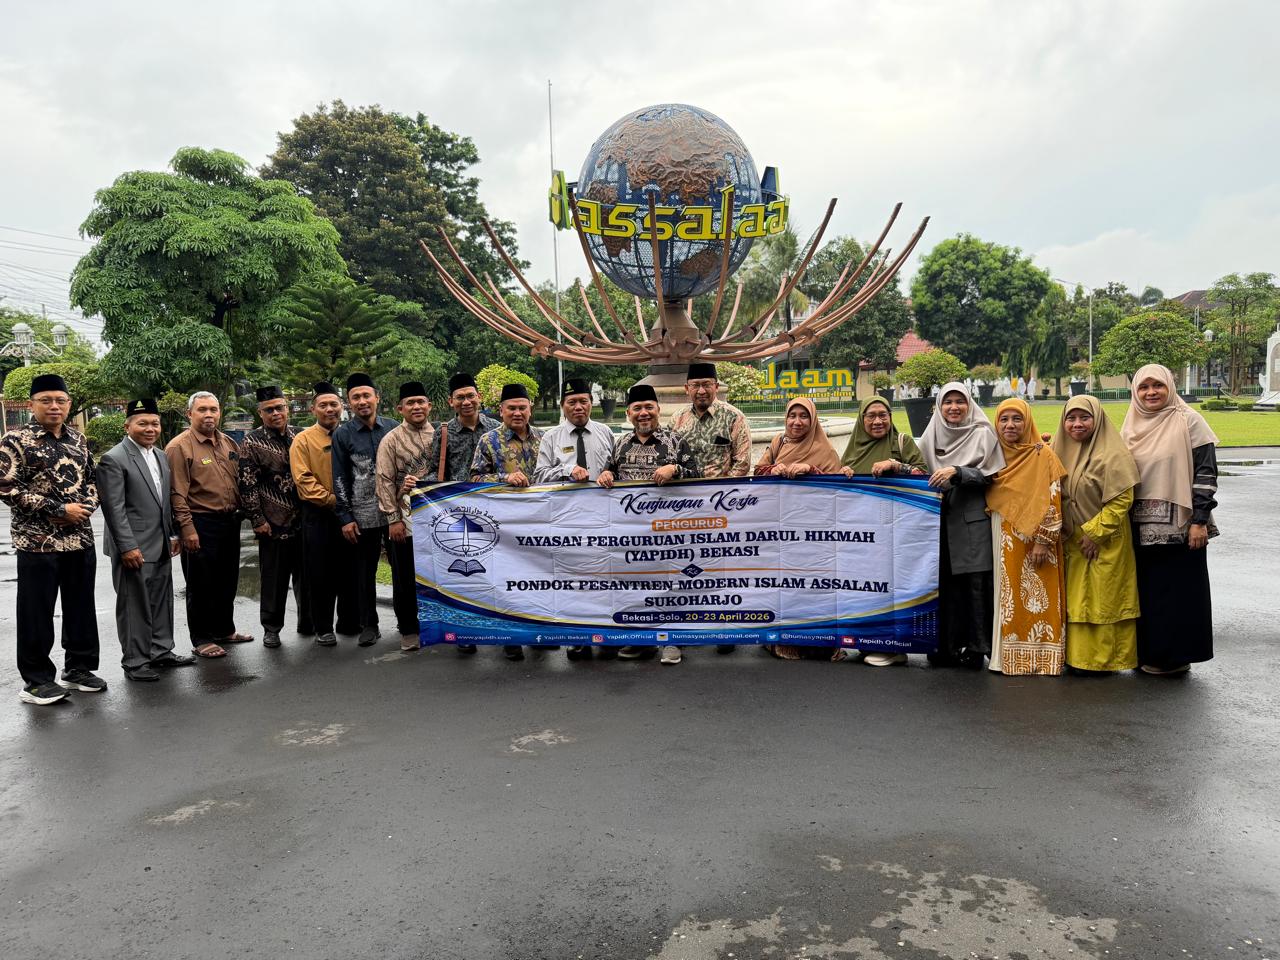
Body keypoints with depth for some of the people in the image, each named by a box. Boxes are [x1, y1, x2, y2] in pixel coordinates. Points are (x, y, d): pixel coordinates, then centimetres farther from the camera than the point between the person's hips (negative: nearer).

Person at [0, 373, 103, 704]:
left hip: (81, 537, 6)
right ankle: (36, 679, 15)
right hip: (37, 540, -5)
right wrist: (59, 510, -16)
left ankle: (79, 669, 25)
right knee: (36, 612, 3)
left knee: (81, 606, 12)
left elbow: (91, 478, 17)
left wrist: (87, 505, -4)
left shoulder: (78, 440, 10)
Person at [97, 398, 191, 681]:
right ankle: (135, 662, 11)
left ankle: (161, 651, 27)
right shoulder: (113, 459, -11)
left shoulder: (161, 457, 13)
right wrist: (128, 547, -18)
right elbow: (114, 508, -15)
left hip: (161, 546, 7)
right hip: (134, 547, -7)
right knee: (135, 605, 1)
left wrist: (173, 534, 14)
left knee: (161, 601, 15)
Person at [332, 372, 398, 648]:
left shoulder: (393, 428, 4)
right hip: (363, 515, -1)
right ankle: (368, 625, 19)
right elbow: (339, 479, 2)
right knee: (365, 571, 8)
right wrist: (345, 518, -2)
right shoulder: (342, 435, 1)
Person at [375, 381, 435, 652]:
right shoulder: (391, 440, -1)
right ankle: (408, 630, 18)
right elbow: (385, 482, -4)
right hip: (405, 519, -2)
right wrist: (394, 519, -9)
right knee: (405, 579, 5)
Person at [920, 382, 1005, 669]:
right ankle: (947, 646, 10)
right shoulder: (931, 436, 13)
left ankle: (976, 648, 4)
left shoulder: (982, 434, 2)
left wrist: (956, 472, -17)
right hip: (940, 519, 3)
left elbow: (988, 475, -5)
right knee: (944, 583, 2)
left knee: (975, 583, -4)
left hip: (972, 519, -3)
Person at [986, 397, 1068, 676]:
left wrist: (1043, 541, -16)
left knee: (1037, 598, -2)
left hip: (1034, 540, -5)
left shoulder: (1043, 454, -7)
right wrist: (992, 539, 9)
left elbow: (1052, 502, -11)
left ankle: (1041, 657, 5)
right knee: (1009, 598, 9)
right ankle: (1010, 656, 16)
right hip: (1004, 541, 5)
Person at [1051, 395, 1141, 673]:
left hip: (1105, 543, -7)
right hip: (1074, 543, 7)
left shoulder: (1112, 455, -14)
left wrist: (1095, 533, -17)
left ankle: (1105, 658, 12)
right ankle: (1079, 656, 22)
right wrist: (1067, 533, 5)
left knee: (1103, 600, 1)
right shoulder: (1063, 452, 7)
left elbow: (1121, 500, -17)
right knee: (1078, 601, 12)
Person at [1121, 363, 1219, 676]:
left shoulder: (1188, 421, -6)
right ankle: (1150, 652, 21)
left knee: (1179, 590, 2)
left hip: (1179, 524, -5)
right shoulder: (1131, 427, 9)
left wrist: (1199, 521, -14)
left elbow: (1206, 471, -9)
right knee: (1147, 590, 10)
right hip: (1142, 527, 5)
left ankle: (1175, 655, 13)